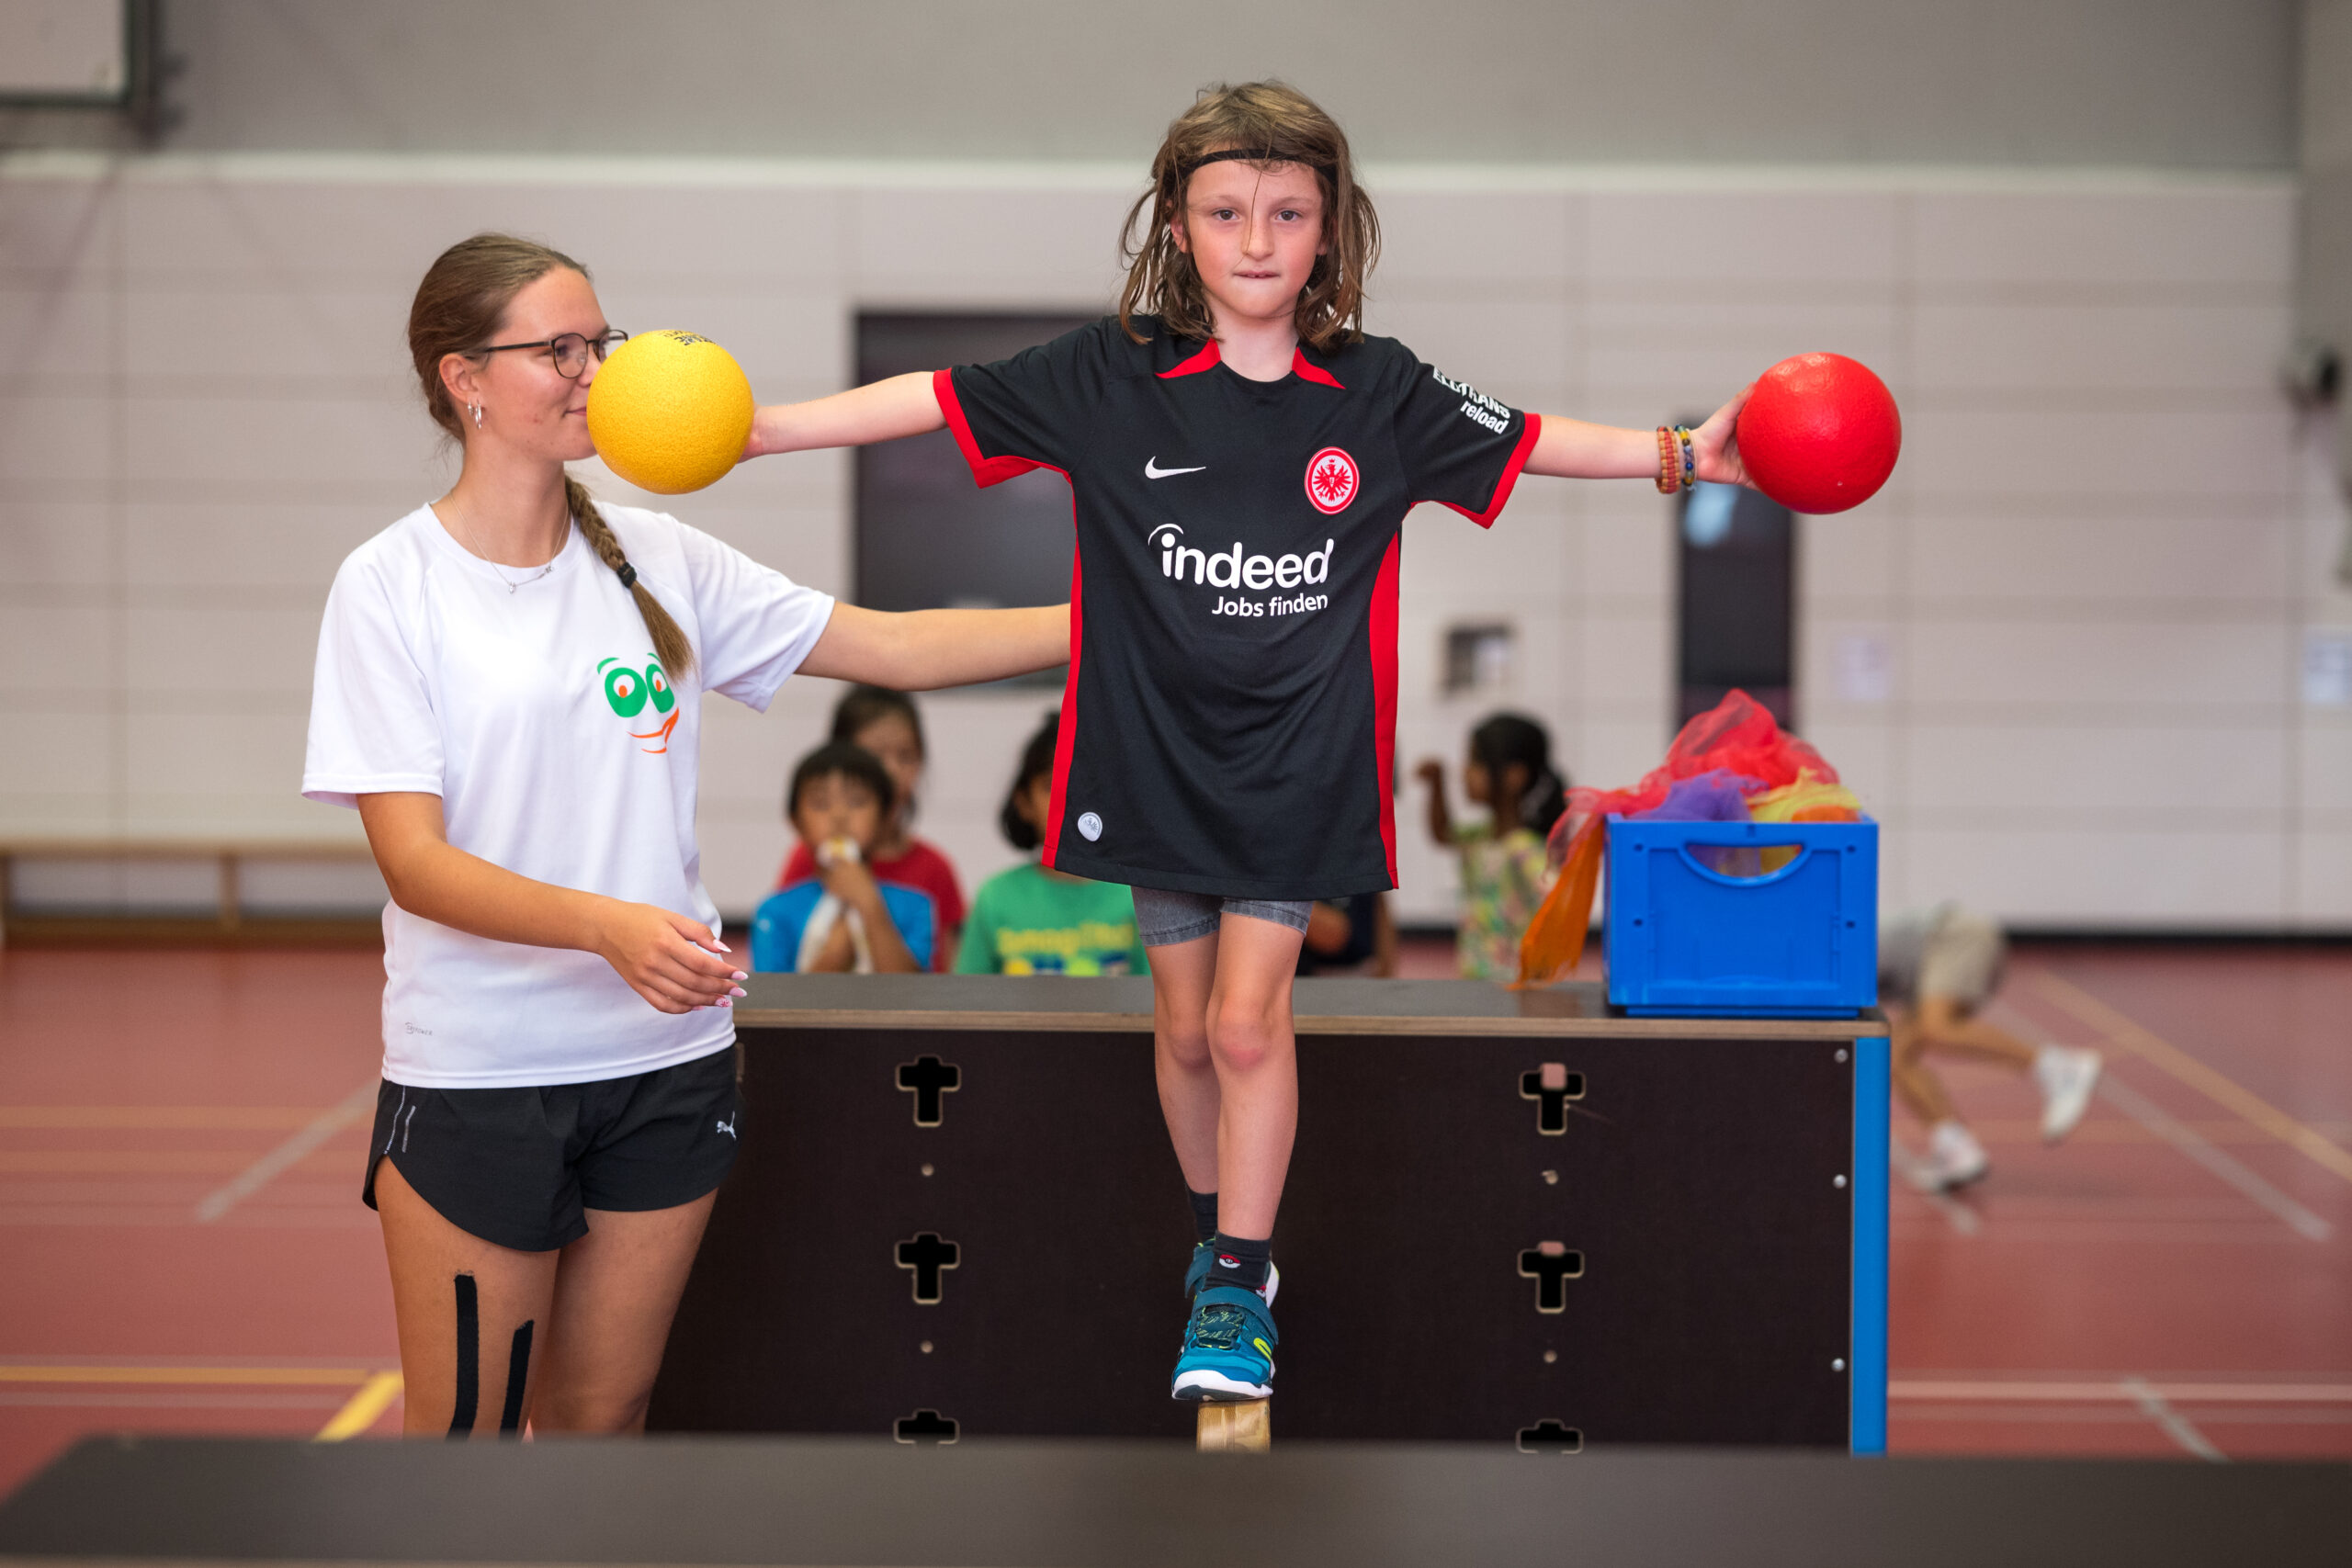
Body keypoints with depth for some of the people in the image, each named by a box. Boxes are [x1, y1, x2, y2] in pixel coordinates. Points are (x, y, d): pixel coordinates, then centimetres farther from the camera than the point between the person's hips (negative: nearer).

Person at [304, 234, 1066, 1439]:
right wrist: (609, 923, -30)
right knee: (462, 1431, 1)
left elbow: (897, 648, 6)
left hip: (666, 1063, 4)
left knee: (600, 1420, 12)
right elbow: (413, 861, -15)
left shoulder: (658, 561, 5)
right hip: (474, 1077, -4)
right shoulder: (390, 585, -7)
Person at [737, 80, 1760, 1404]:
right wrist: (755, 427, -15)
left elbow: (1526, 441, 7)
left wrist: (1681, 454, -3)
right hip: (1155, 751, 1)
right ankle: (1221, 1233, 34)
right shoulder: (1111, 376, -7)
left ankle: (1239, 1294, 8)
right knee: (1185, 1026, 11)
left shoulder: (1378, 392, -4)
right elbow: (937, 400, -9)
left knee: (1249, 1019, -6)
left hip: (1298, 761, -1)